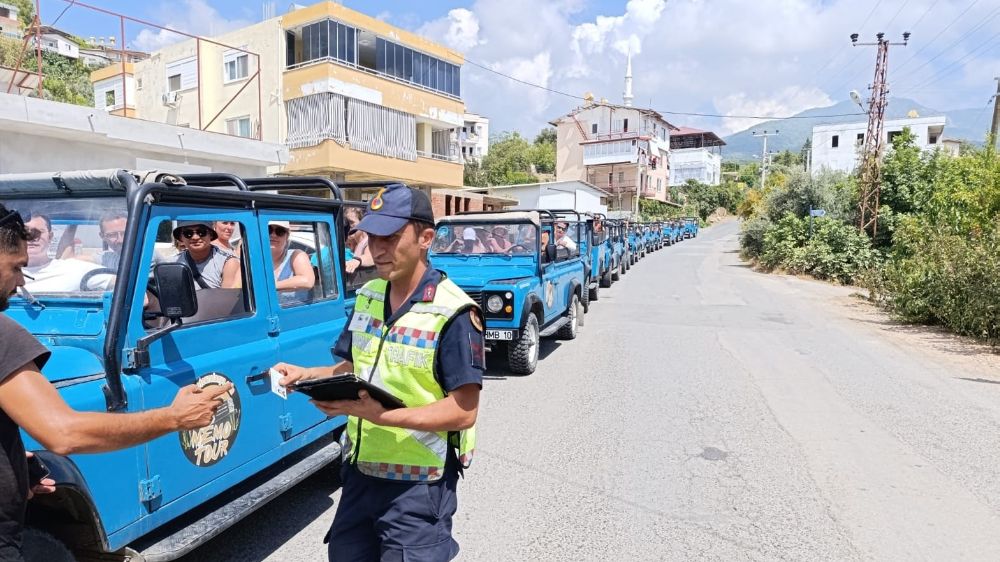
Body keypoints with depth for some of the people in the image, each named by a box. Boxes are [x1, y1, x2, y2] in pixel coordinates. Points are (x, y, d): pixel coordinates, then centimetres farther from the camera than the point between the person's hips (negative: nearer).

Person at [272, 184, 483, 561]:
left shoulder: (453, 314, -20)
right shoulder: (366, 297, 3)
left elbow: (463, 413, -22)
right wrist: (306, 375, -6)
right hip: (360, 470, 7)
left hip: (418, 484, -7)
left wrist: (382, 415, -32)